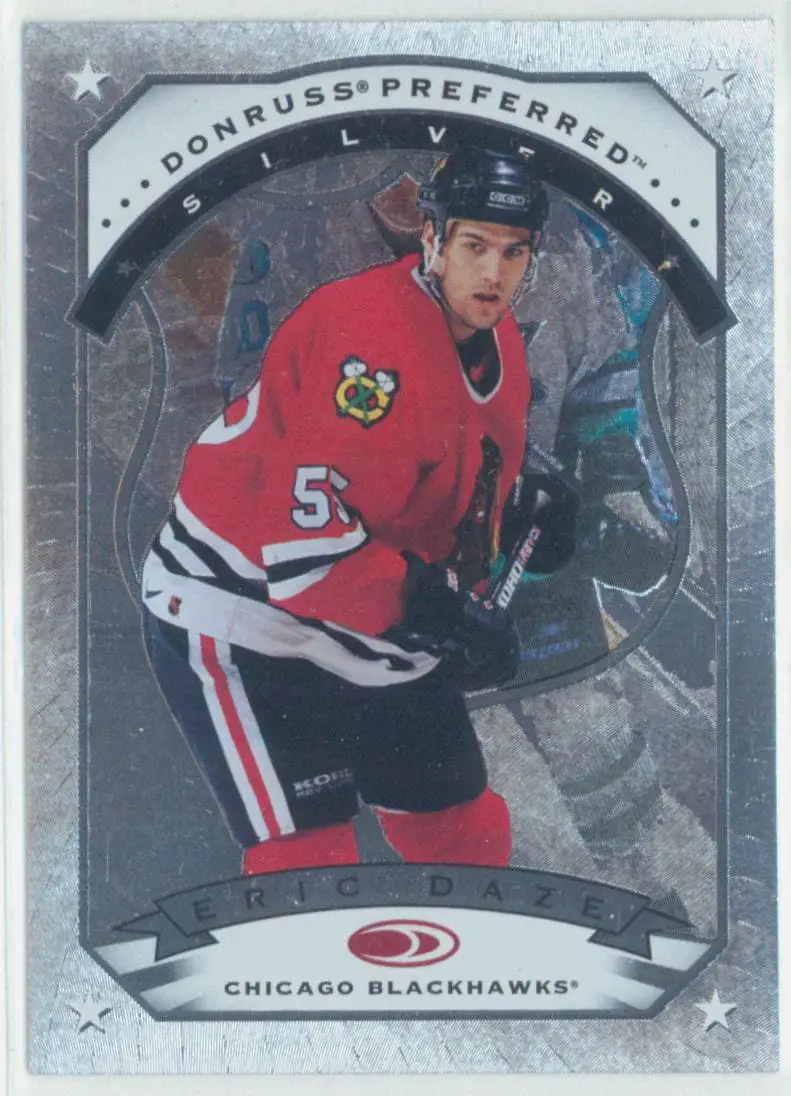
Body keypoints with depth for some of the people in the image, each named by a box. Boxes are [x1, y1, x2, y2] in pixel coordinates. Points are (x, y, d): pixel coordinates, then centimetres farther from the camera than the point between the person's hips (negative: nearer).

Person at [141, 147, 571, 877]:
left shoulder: (501, 345, 4)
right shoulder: (373, 334, -27)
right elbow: (303, 530, -34)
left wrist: (525, 508, 1)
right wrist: (435, 608, -33)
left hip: (381, 625, 9)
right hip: (245, 619, -9)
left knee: (467, 832, 16)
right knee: (309, 863, -14)